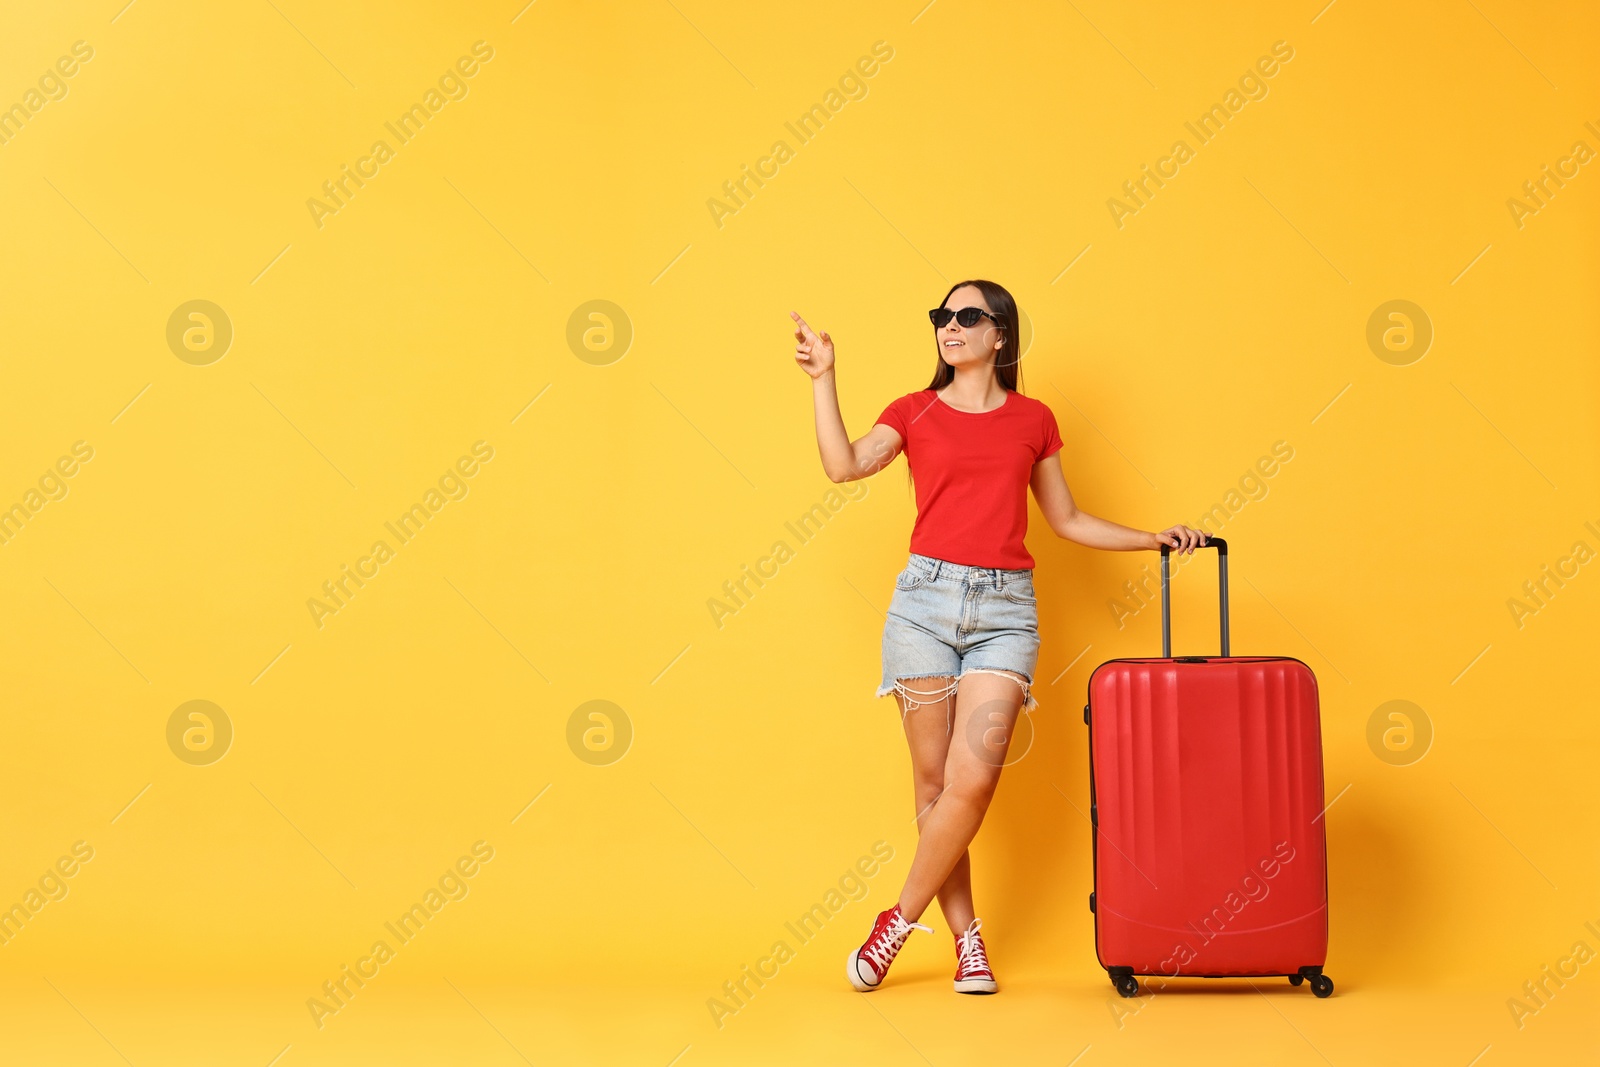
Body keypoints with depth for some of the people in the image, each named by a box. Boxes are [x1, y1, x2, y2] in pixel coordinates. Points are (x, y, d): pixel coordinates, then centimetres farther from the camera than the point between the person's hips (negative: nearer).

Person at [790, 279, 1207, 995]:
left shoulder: (1033, 419, 14)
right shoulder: (914, 413, 10)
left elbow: (1067, 520, 20)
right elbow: (844, 466, -8)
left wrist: (1154, 539, 13)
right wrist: (823, 380, -11)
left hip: (1005, 611, 0)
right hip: (926, 599, 0)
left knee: (973, 778, -12)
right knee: (935, 781, 1)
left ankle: (901, 921, 4)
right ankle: (965, 938, 13)